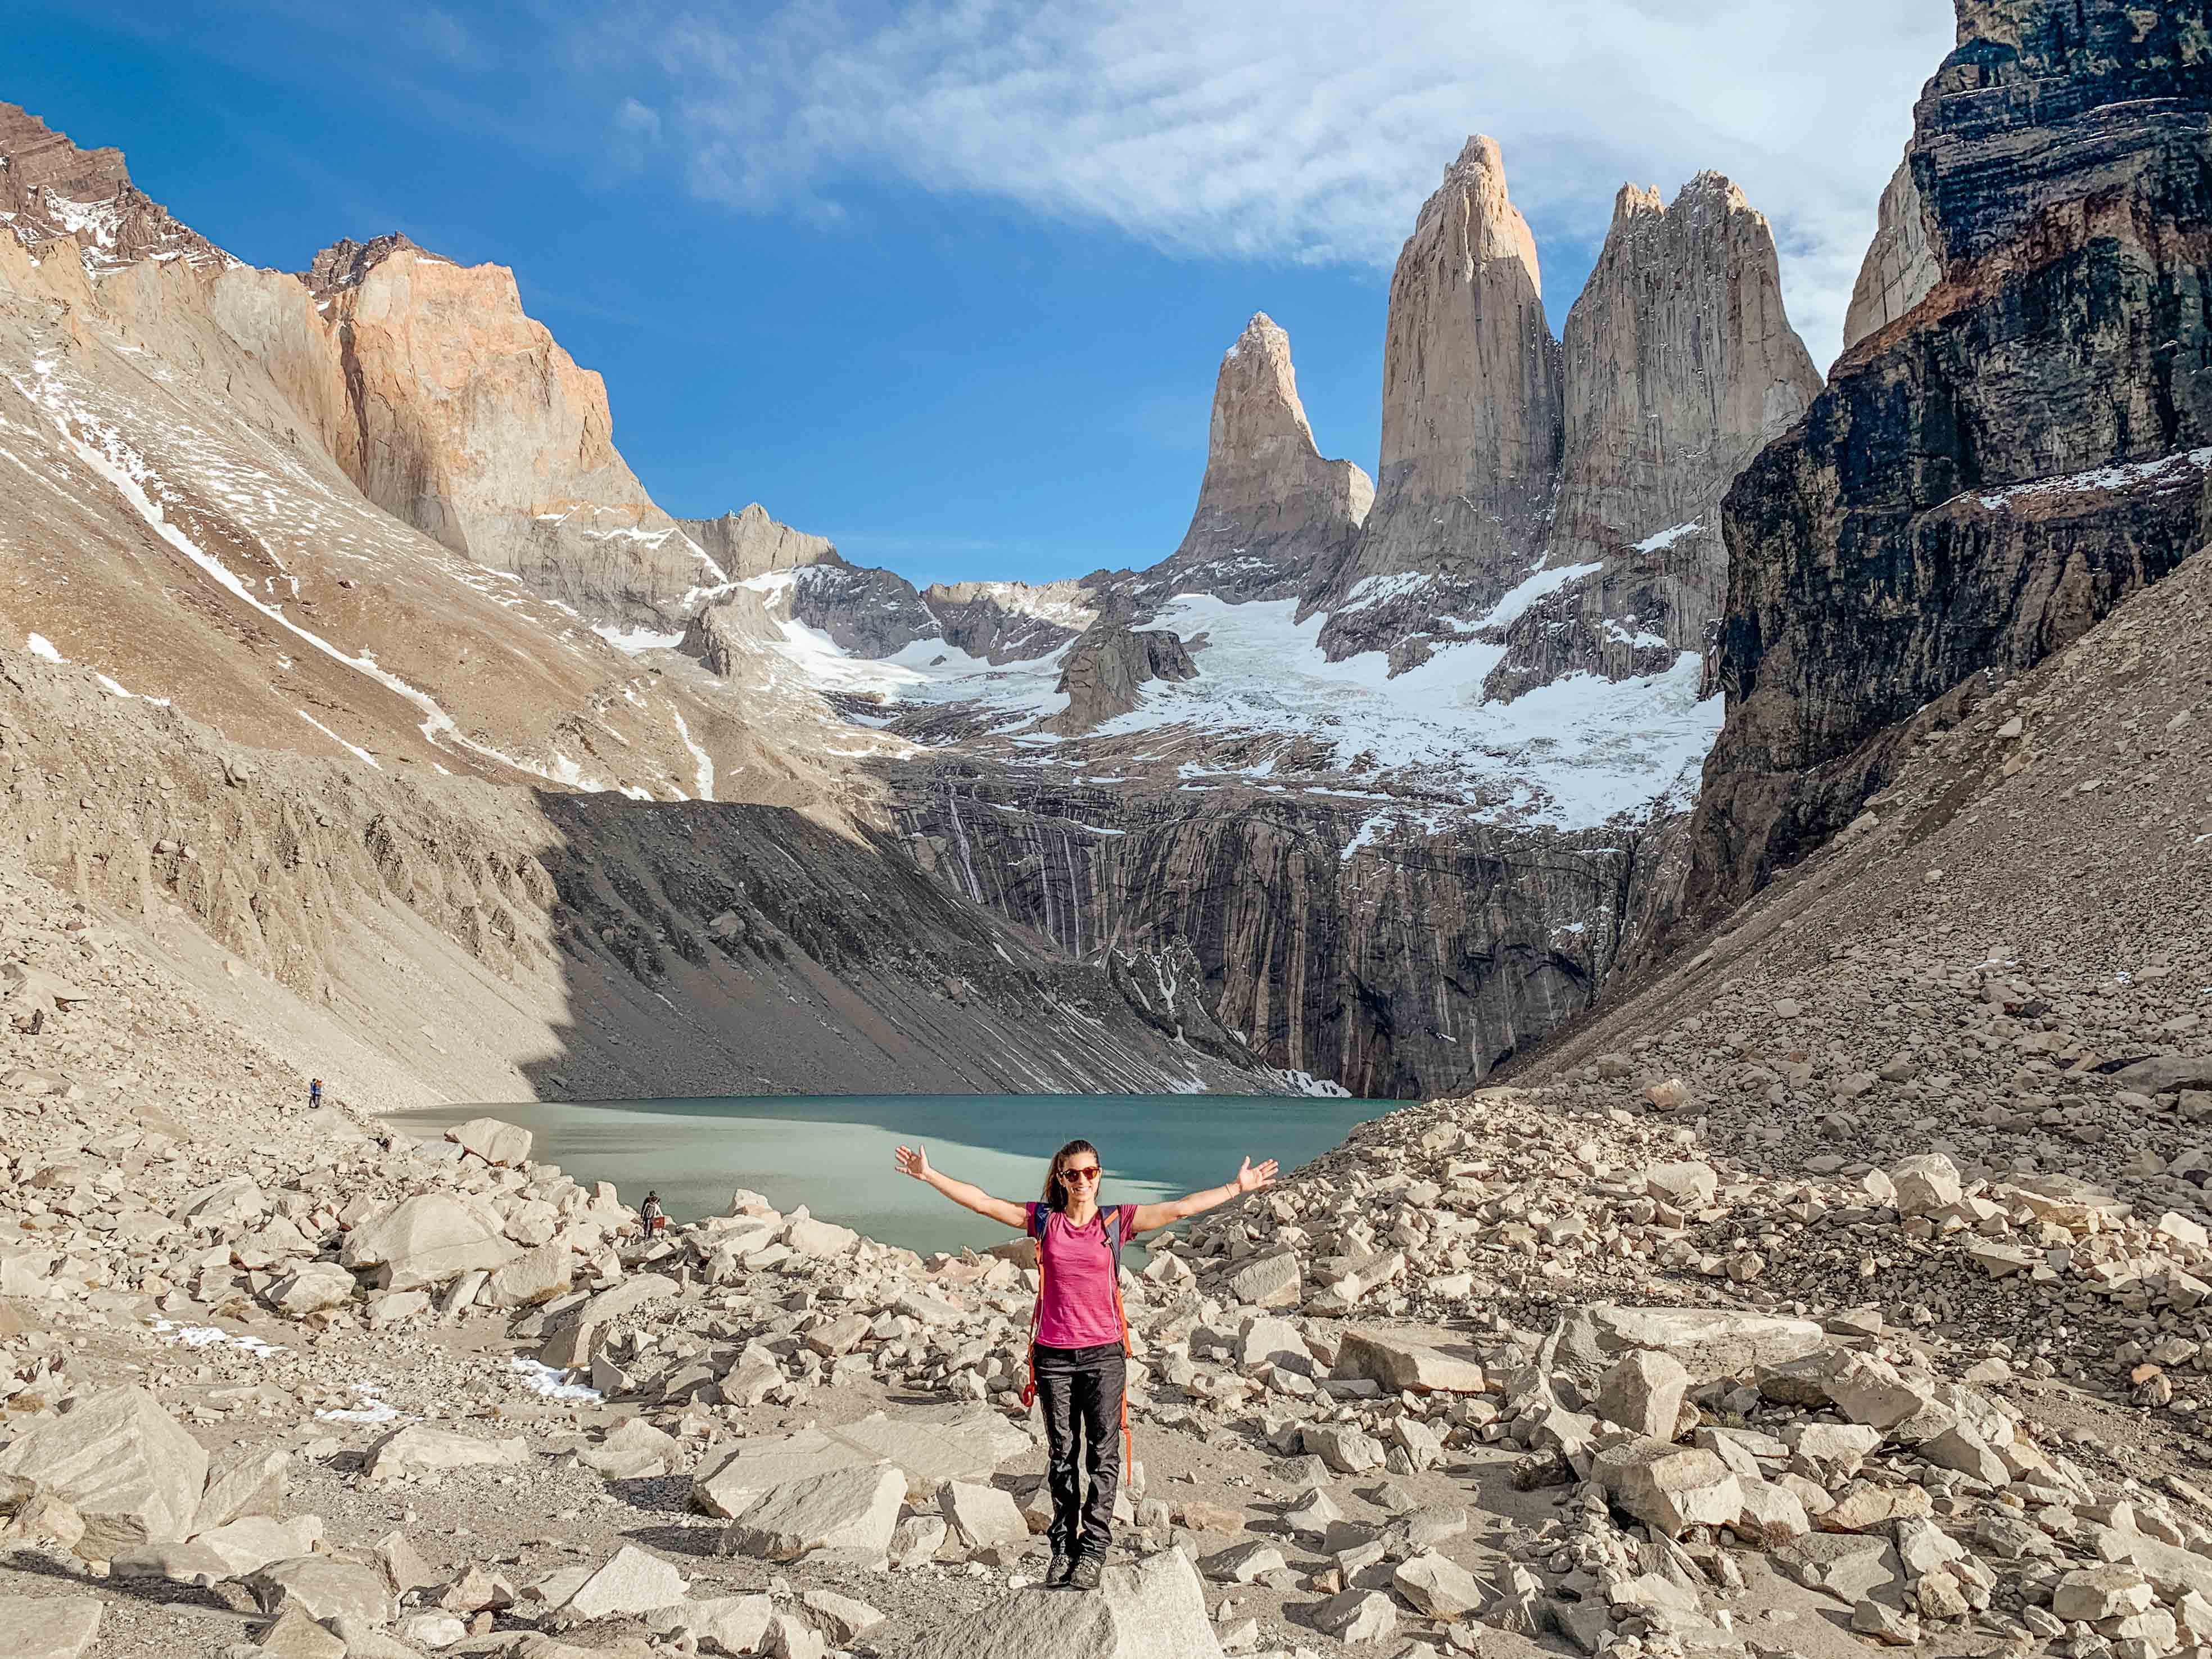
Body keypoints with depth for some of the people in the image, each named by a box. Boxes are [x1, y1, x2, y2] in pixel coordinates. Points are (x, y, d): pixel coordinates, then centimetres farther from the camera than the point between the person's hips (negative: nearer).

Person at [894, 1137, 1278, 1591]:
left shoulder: (1117, 1220, -1)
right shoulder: (1043, 1219, 2)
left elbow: (1179, 1208, -5)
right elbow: (981, 1202, 0)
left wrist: (1238, 1187, -9)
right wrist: (930, 1175, -5)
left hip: (1104, 1353, -1)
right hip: (1053, 1354, 1)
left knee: (1103, 1453, 1)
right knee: (1061, 1454, 10)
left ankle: (1092, 1550, 9)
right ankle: (1063, 1548, 19)